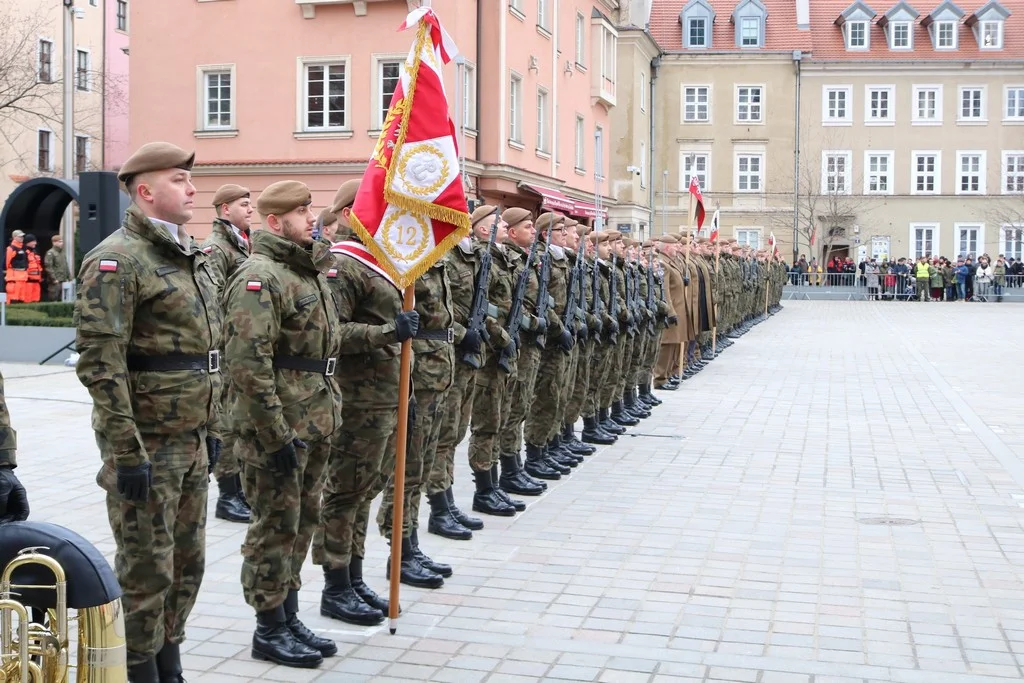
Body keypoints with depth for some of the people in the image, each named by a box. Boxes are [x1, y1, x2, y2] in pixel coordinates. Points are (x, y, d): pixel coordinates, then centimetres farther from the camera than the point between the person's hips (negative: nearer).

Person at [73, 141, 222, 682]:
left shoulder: (190, 259, 14)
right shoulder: (117, 261, -14)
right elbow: (99, 363, -20)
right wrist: (127, 452, -22)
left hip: (190, 444, 9)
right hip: (146, 446, -9)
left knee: (187, 566, 16)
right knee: (146, 574, 1)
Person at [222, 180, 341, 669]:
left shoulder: (311, 271, 14)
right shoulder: (259, 276, -16)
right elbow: (248, 363, -22)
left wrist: (329, 412, 18)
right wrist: (276, 435, -22)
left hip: (315, 422, 9)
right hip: (278, 425, -9)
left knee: (302, 520, 15)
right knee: (275, 524, 0)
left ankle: (290, 618, 28)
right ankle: (269, 631, 13)